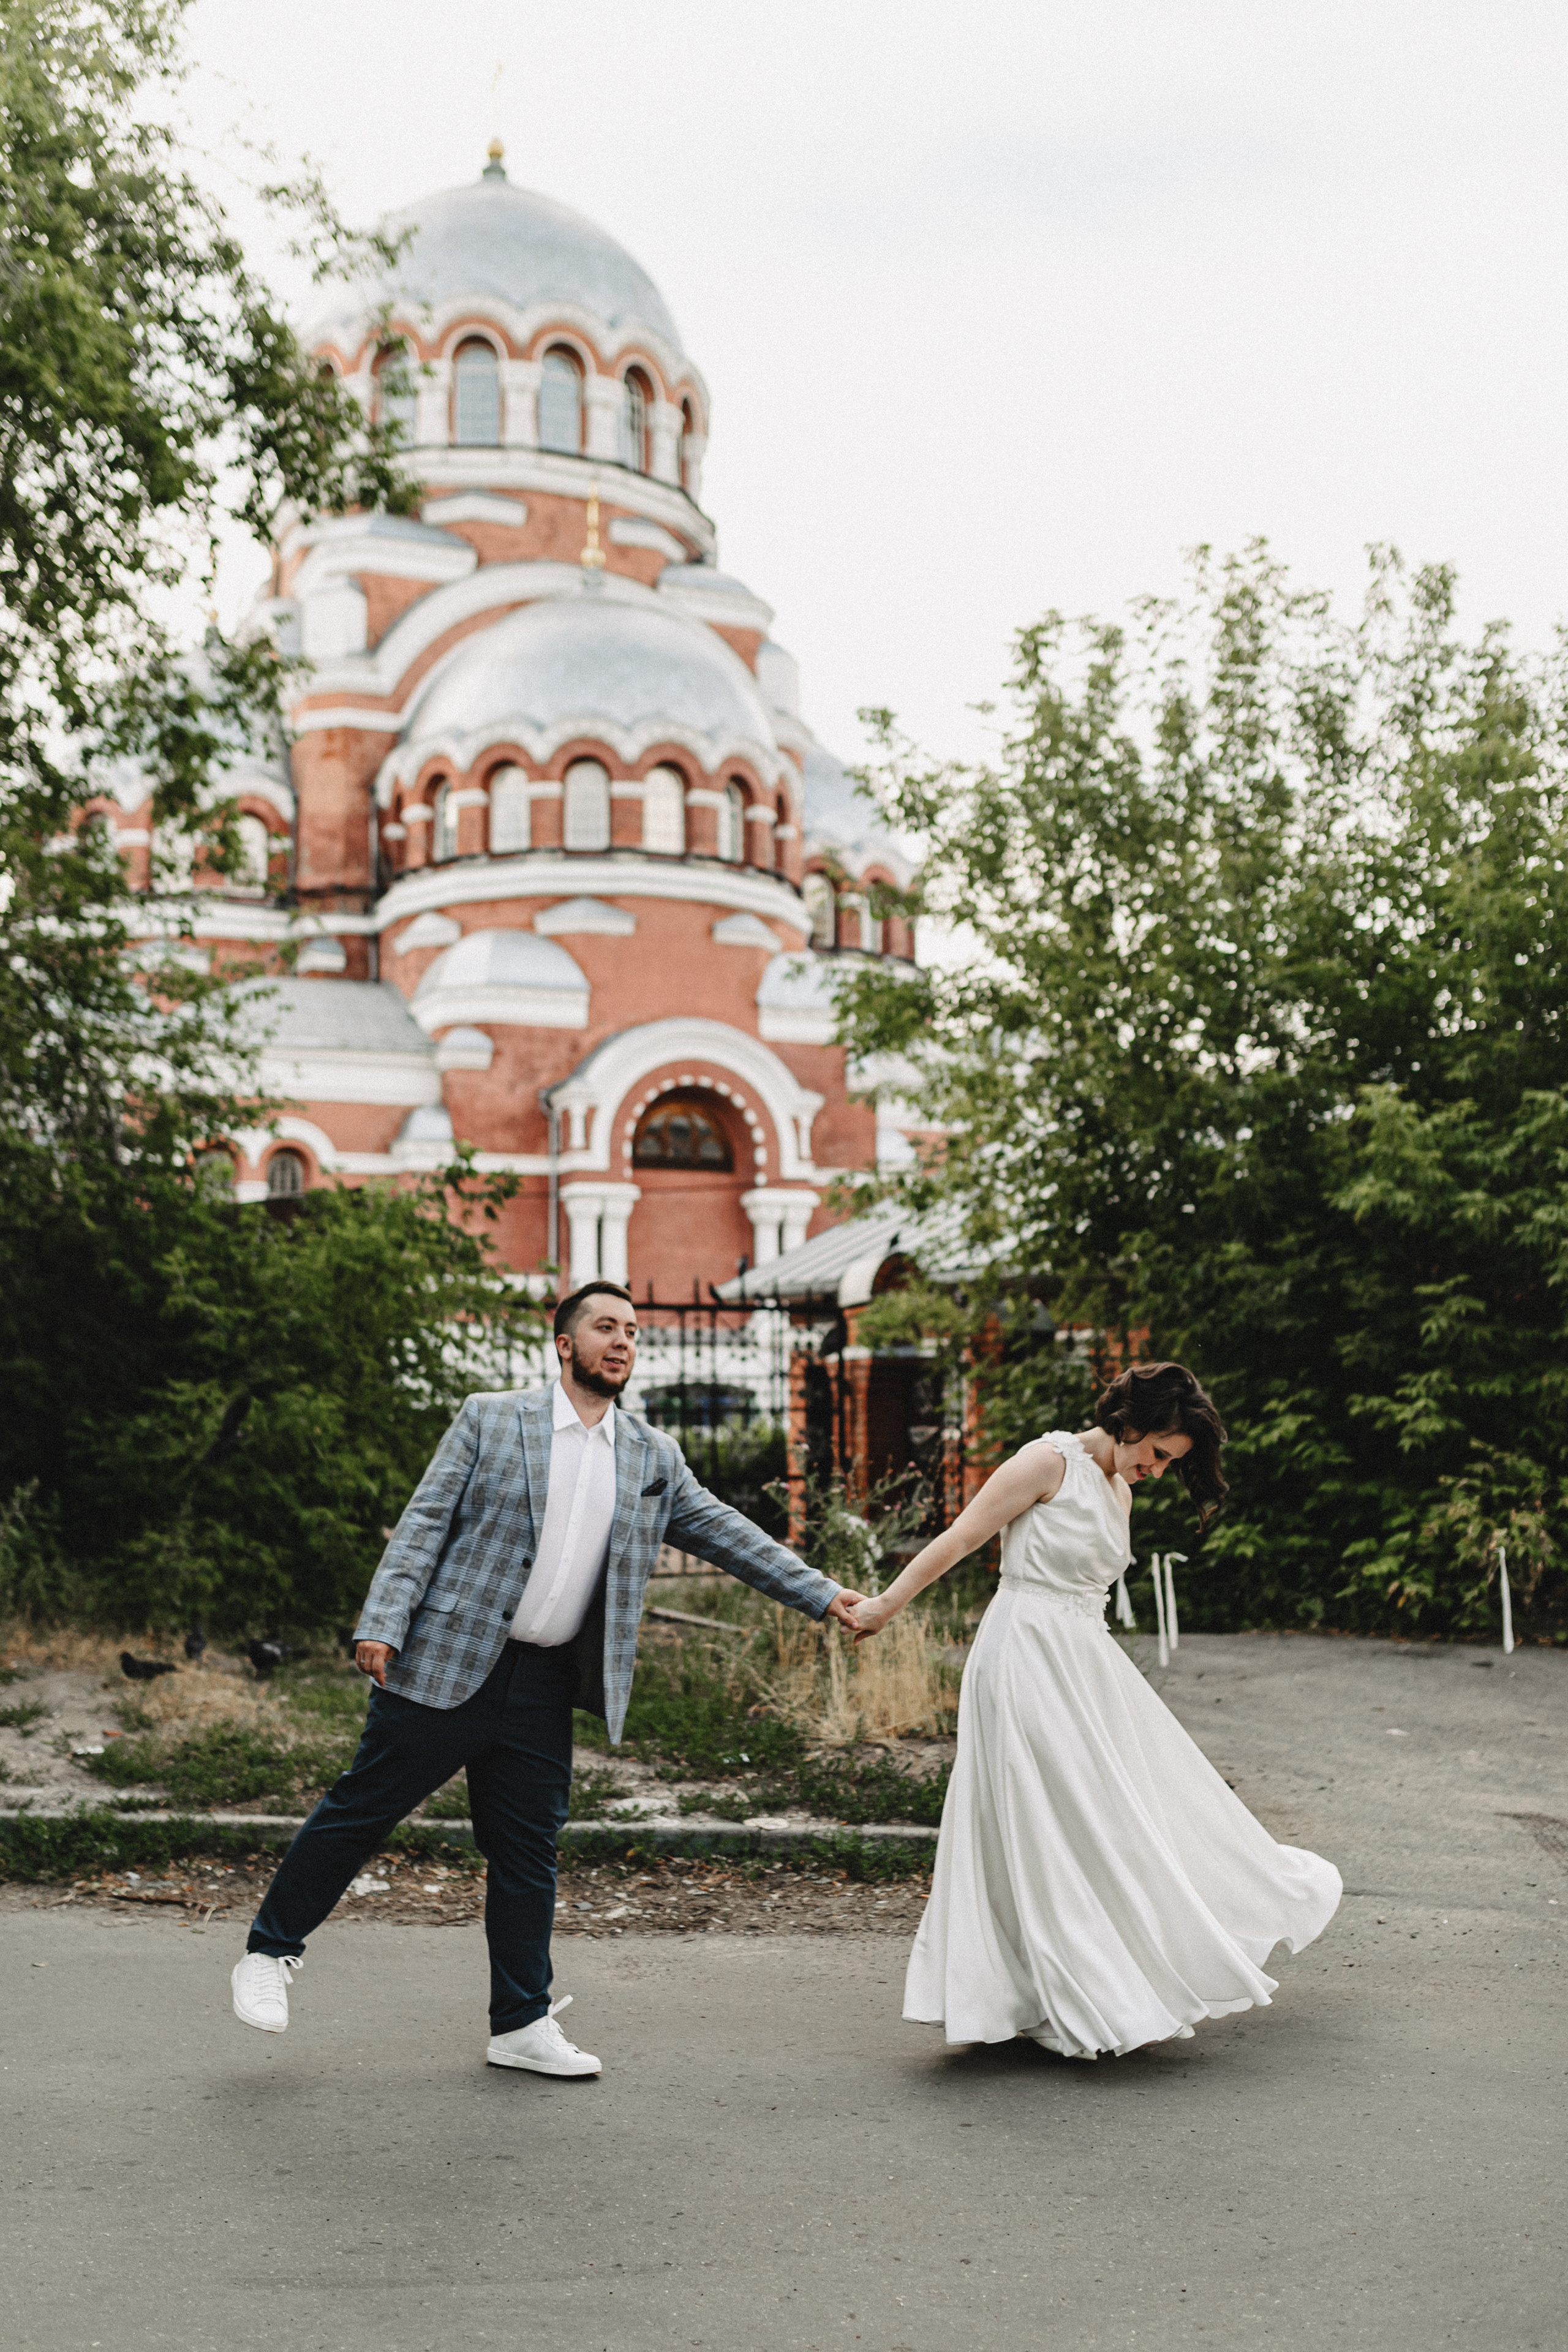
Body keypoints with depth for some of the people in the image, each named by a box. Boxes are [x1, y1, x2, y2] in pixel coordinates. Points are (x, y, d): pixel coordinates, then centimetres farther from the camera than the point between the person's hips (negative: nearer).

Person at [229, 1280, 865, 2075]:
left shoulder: (655, 1460, 11)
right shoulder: (490, 1420, -1)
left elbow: (727, 1534, 13)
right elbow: (424, 1523, -5)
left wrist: (823, 1596, 7)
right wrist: (381, 1623, -15)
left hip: (544, 1689, 4)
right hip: (447, 1666, -4)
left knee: (529, 1854, 10)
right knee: (361, 1809, 4)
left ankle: (522, 2025, 21)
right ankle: (271, 1950, 24)